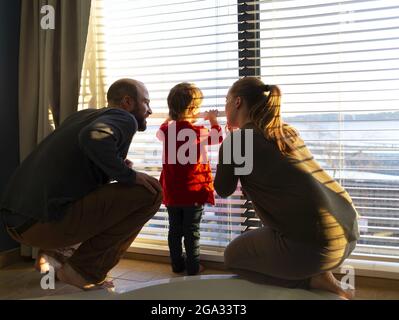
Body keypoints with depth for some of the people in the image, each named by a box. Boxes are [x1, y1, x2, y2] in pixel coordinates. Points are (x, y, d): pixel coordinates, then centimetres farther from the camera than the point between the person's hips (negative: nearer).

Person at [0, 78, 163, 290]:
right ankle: (86, 270, -4)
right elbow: (94, 137, -26)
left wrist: (117, 168, 16)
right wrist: (127, 175, -13)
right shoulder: (125, 119, -4)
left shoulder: (85, 115, 20)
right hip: (47, 222, -9)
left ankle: (52, 253, 17)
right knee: (150, 192, -8)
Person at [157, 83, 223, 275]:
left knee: (175, 229, 14)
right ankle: (193, 267, 12)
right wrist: (213, 121, 20)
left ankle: (177, 264, 25)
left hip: (172, 193, 5)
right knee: (192, 231, 4)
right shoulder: (198, 131, -14)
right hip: (194, 190, -4)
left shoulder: (167, 129, 0)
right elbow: (218, 137, 4)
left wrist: (170, 119, 37)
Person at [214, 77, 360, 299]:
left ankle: (315, 281, 5)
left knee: (233, 255, 18)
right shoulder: (287, 131, 16)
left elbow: (224, 190, 10)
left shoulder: (235, 140, -4)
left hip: (316, 243, -8)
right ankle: (317, 274, 13)